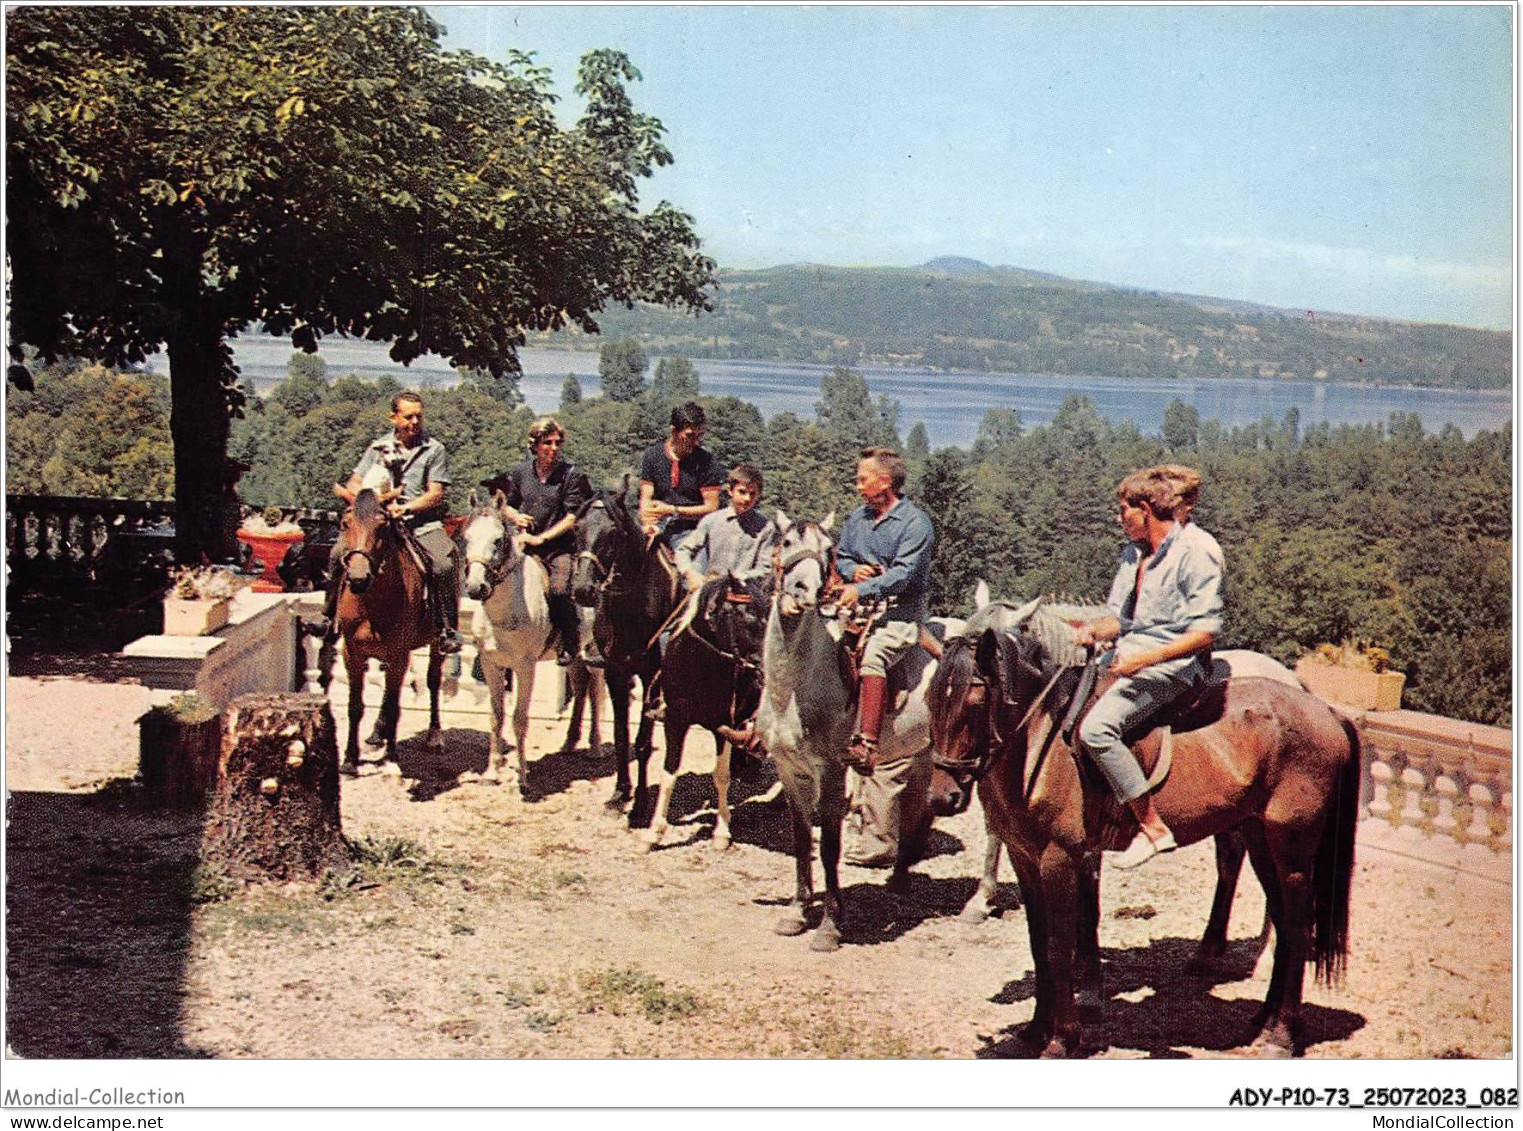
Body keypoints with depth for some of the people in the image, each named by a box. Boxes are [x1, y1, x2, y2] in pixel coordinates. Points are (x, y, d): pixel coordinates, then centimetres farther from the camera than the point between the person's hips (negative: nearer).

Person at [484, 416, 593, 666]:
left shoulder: (571, 475, -2)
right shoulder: (520, 472, 9)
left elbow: (572, 518, -8)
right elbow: (507, 505, 23)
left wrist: (540, 538, -14)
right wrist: (515, 517, -2)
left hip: (560, 546, -4)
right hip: (526, 544, 4)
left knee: (559, 591, -23)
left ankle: (572, 644, -3)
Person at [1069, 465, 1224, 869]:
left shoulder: (1195, 551, -12)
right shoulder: (1134, 551, 14)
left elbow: (1205, 632, -16)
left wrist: (1144, 659, -24)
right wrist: (1093, 629, -6)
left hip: (1174, 664, -10)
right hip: (1129, 653, 10)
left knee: (1096, 728, -29)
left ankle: (1153, 827, -22)